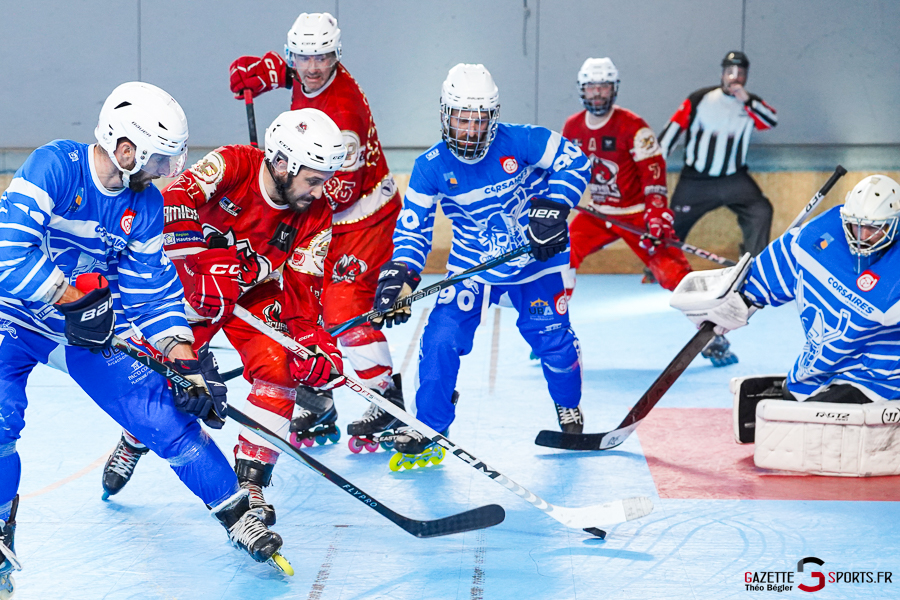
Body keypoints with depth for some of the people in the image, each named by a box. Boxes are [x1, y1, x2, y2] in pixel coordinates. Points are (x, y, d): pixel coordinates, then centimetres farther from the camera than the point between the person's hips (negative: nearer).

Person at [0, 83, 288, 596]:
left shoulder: (145, 204, -3)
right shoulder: (55, 166, -22)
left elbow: (156, 291, 1)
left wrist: (186, 361, -10)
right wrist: (76, 297, -27)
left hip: (94, 329, 5)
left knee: (165, 413, -5)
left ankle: (237, 513, 11)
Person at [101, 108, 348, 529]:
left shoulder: (316, 217, -13)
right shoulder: (234, 164, -26)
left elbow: (301, 288, -12)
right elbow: (173, 204, -37)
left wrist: (314, 342, -27)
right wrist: (207, 260, -41)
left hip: (259, 296, 3)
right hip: (192, 281, -2)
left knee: (281, 369, -18)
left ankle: (250, 479, -9)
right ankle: (131, 445, 28)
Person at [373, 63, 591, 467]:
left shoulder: (520, 142, -19)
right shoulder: (430, 168, -13)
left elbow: (574, 161, -10)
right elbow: (412, 226, -8)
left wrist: (552, 208, -24)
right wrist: (400, 274, -23)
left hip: (536, 261, -1)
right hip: (470, 266, 1)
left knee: (551, 337, 1)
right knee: (441, 338, -10)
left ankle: (568, 405, 33)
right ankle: (428, 425, 7)